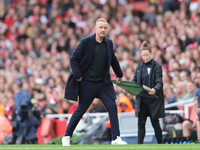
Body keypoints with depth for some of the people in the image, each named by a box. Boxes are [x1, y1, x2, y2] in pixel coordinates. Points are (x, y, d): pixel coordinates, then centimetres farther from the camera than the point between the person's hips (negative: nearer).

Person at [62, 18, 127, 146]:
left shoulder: (109, 43, 4)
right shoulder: (86, 42, -10)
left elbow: (113, 60, 21)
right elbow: (74, 59, -6)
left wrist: (119, 75, 31)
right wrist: (77, 75, -13)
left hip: (104, 83, 4)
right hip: (87, 84, -4)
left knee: (112, 106, -9)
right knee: (81, 110, 4)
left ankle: (116, 138, -4)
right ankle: (67, 136, 19)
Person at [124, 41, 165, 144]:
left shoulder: (156, 67, -5)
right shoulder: (140, 67, 10)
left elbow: (159, 82, -14)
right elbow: (134, 81, 14)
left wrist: (155, 90, -35)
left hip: (153, 99, -4)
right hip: (141, 99, 4)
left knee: (155, 123, 2)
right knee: (141, 123, -2)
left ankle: (160, 144, 15)